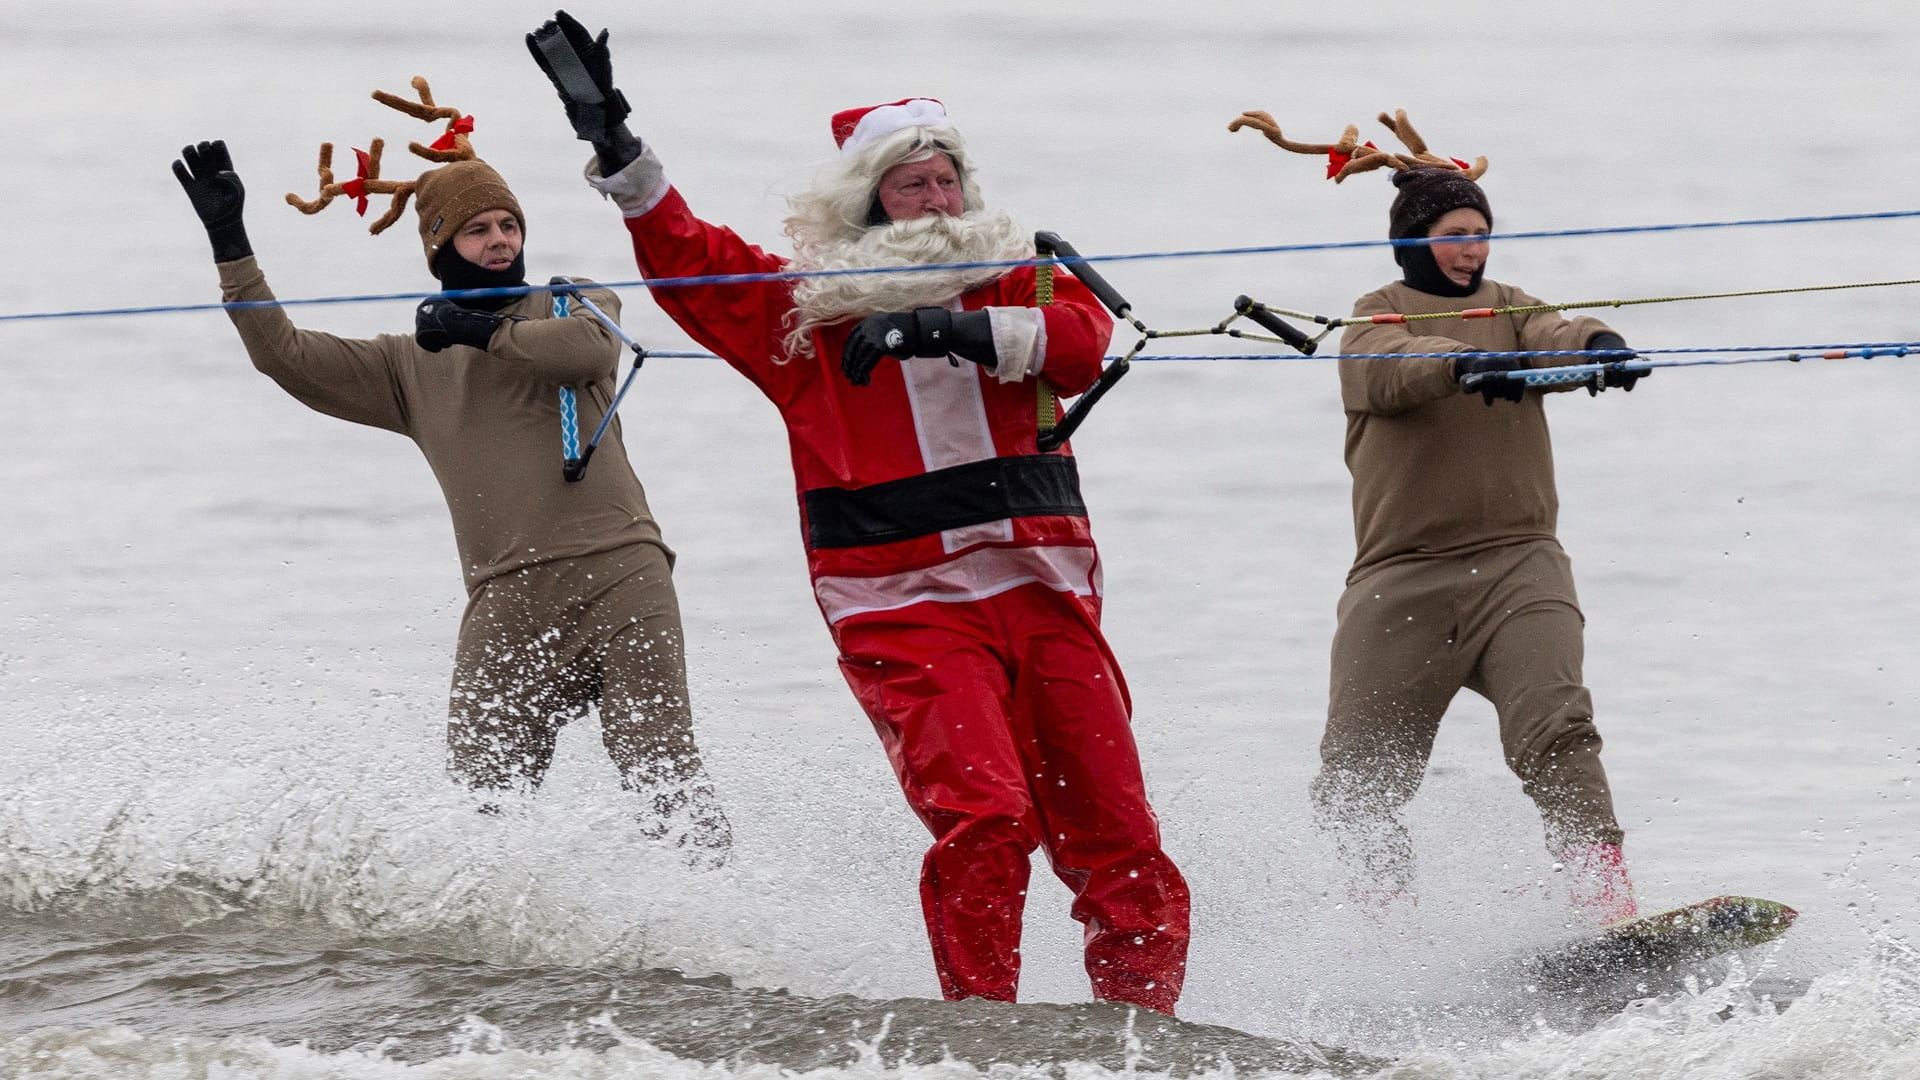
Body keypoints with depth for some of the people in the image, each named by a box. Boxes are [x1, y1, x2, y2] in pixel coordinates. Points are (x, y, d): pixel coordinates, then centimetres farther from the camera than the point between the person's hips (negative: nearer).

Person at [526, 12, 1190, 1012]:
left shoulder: (1015, 280, 14)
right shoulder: (805, 307, 12)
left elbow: (1082, 338, -6)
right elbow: (689, 262, 6)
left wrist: (949, 328, -20)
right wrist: (614, 149, -6)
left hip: (1043, 596, 3)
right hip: (907, 609, -3)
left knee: (1118, 844, -1)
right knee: (983, 821, -21)